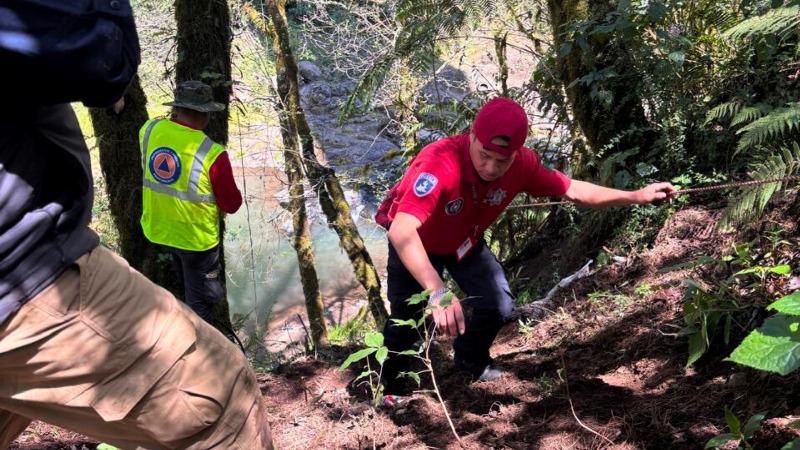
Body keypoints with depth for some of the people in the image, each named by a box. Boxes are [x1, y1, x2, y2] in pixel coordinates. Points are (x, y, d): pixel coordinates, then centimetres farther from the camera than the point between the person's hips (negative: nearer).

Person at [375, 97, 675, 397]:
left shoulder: (521, 164, -26)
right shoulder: (440, 163, -44)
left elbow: (573, 191, -9)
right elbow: (401, 231, -55)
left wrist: (636, 196, -10)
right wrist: (438, 292, -66)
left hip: (464, 242, 5)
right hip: (416, 243, -4)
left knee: (499, 305, -1)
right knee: (407, 317, -6)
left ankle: (471, 360, 31)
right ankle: (390, 383, 27)